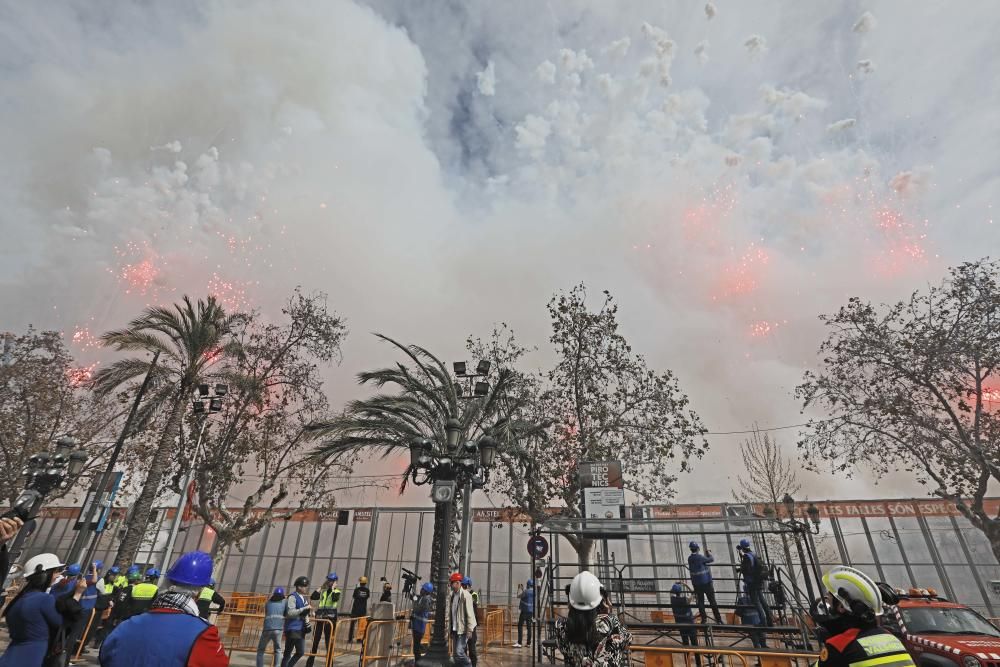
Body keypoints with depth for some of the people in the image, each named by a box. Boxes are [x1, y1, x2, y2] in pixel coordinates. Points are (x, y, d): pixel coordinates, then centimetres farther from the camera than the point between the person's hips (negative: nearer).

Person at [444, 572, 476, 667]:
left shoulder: (465, 595, -16)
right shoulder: (451, 595, 5)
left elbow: (469, 614, -16)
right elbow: (449, 612, 11)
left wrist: (470, 630, -17)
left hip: (463, 629, -7)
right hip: (454, 629, 7)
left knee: (459, 652, -12)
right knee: (456, 654, 12)